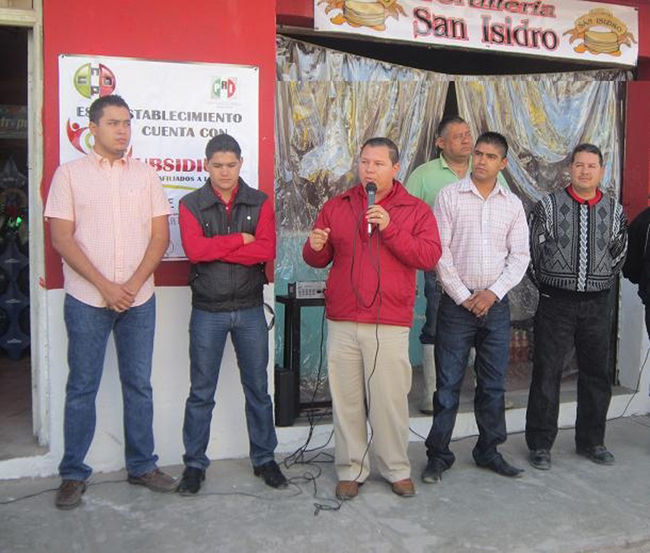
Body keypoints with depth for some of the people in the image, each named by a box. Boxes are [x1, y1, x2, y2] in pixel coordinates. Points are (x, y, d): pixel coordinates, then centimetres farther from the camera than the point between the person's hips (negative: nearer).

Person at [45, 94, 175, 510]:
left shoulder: (146, 175, 7)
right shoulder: (70, 173, 1)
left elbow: (161, 235, 3)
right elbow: (62, 238, -5)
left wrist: (132, 285, -9)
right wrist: (105, 286, -12)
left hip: (139, 299, 2)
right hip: (86, 300, -2)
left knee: (139, 385, 10)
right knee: (82, 388, 6)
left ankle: (142, 465, 22)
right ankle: (73, 474, 18)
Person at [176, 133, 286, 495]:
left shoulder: (260, 203, 3)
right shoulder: (191, 205, 0)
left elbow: (267, 250, -12)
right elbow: (194, 249, -17)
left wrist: (216, 250, -14)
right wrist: (241, 239, -13)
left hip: (250, 309, 1)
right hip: (207, 312, -1)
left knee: (258, 389, 11)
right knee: (201, 393, 7)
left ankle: (264, 459, 26)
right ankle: (195, 464, 21)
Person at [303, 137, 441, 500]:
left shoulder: (416, 210, 5)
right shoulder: (336, 207, 12)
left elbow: (430, 256, -8)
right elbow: (317, 259, 14)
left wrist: (390, 228, -16)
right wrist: (315, 248, -10)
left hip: (390, 324, -2)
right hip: (342, 322, 3)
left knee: (390, 400, 2)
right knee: (347, 399, 8)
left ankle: (397, 470, 21)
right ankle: (351, 470, 22)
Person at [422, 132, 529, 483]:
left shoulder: (513, 204, 8)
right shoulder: (449, 196, -1)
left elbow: (520, 256, 5)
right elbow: (440, 252, -5)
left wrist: (493, 292, -8)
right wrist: (463, 296, -9)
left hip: (496, 304, 3)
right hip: (457, 302, -3)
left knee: (493, 384, 10)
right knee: (448, 383, 1)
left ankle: (488, 450, 25)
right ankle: (438, 454, 12)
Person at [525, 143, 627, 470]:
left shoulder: (615, 211, 6)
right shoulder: (548, 206, -2)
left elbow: (618, 256, 16)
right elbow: (532, 251, 2)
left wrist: (599, 285, 14)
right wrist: (547, 286, 6)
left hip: (597, 305, 3)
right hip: (556, 303, -3)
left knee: (597, 374, 10)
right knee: (547, 373, 0)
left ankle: (591, 441, 27)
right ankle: (540, 444, 12)